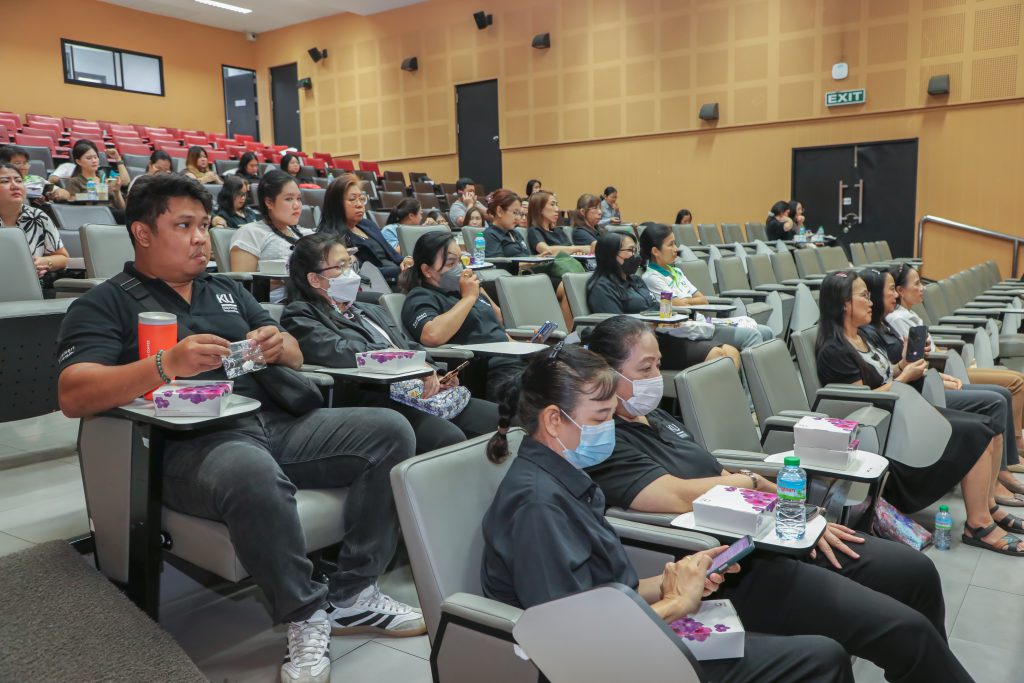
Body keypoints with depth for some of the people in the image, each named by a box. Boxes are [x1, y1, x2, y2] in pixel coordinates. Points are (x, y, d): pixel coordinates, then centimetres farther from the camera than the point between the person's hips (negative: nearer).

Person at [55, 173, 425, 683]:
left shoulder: (228, 291, 24)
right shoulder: (105, 304, 7)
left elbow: (295, 358, 21)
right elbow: (72, 395, -9)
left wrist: (279, 345, -5)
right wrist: (167, 366, -25)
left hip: (274, 424, 6)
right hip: (188, 445, -6)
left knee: (390, 431, -13)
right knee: (253, 472, -40)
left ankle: (352, 595, -8)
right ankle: (306, 616, -17)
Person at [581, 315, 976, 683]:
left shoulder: (656, 418, 13)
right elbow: (680, 496, -27)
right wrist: (754, 481, -9)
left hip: (762, 538, 10)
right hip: (731, 573, -10)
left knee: (915, 570, 11)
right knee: (906, 630, -13)